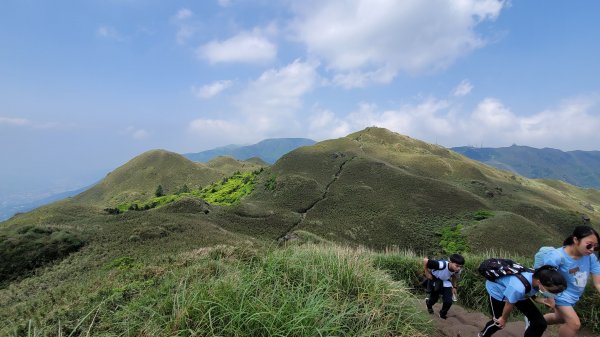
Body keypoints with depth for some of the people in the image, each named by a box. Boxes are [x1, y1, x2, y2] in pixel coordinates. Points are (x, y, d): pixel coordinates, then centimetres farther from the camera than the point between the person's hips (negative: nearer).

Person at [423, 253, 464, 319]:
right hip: (434, 280, -3)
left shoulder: (457, 270, -24)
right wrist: (427, 273, -23)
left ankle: (443, 314, 25)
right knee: (434, 298, 10)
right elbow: (425, 261, -35)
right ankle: (428, 303, 50)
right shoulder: (441, 265, -44)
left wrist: (454, 287, 4)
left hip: (446, 282, 3)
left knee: (448, 301, -9)